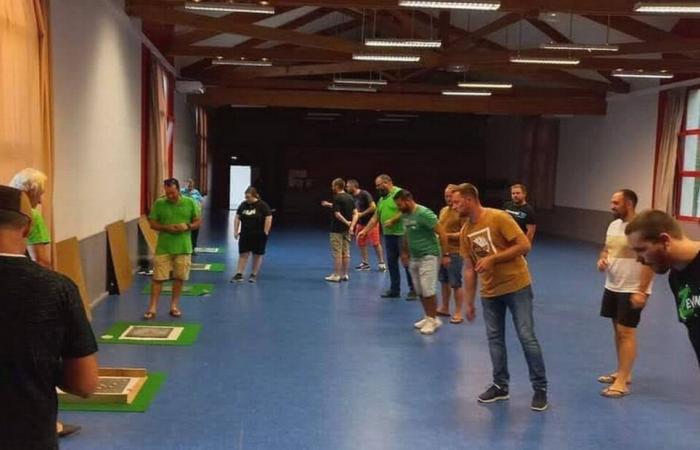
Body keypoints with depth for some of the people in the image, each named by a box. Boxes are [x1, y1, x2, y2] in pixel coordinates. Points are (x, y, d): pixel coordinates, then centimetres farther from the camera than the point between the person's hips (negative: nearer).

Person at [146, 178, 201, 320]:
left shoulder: (190, 203, -2)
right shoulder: (159, 203, -3)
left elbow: (197, 222, 4)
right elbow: (153, 223, 1)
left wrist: (187, 226, -16)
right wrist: (166, 228, -16)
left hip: (183, 247, 1)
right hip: (163, 247, -1)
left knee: (179, 277, 8)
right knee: (158, 278, -1)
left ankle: (174, 306, 22)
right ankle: (152, 308, 6)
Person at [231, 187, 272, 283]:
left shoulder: (262, 205, -10)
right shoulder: (243, 205, 4)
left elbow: (268, 219, -12)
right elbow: (237, 218, 10)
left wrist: (265, 232, -13)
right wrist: (236, 231, 4)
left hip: (258, 235, -4)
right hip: (245, 235, 4)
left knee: (257, 255, 6)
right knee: (243, 254, 2)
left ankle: (254, 275, 18)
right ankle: (239, 275, 5)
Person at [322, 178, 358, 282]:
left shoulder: (337, 198, -14)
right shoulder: (349, 197, 9)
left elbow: (337, 214, -21)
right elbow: (355, 213, 9)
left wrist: (346, 222, -14)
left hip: (337, 229, -8)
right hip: (346, 229, 8)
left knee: (337, 253, -3)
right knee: (345, 253, 11)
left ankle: (336, 275, 0)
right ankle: (345, 275, 16)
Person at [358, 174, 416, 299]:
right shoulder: (382, 199, 18)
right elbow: (375, 217, 20)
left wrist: (392, 220, -20)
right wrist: (365, 231, 15)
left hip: (401, 234, -8)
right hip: (388, 235, 8)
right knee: (391, 262, 10)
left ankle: (413, 290, 4)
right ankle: (394, 289, 19)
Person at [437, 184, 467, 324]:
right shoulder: (443, 210, 12)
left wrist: (447, 235, -19)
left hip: (455, 253, -7)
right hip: (442, 251, 7)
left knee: (456, 284, -2)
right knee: (444, 281, 16)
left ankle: (458, 313, 6)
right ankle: (444, 308, 28)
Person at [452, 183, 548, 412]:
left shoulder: (499, 218, -14)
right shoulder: (465, 232, 4)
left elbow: (524, 245, -17)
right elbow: (469, 269, 9)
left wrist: (492, 258, -22)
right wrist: (469, 302, 8)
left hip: (517, 286, -6)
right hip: (489, 292, 6)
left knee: (527, 337, -2)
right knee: (494, 339, 9)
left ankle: (540, 388, 9)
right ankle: (500, 386, 22)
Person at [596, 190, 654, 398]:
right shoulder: (613, 225, 8)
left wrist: (641, 291, -23)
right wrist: (602, 259, -3)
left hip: (632, 291, -8)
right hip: (612, 287, 9)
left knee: (626, 332, -6)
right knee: (618, 330, 15)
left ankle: (622, 383, -2)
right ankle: (622, 373, 28)